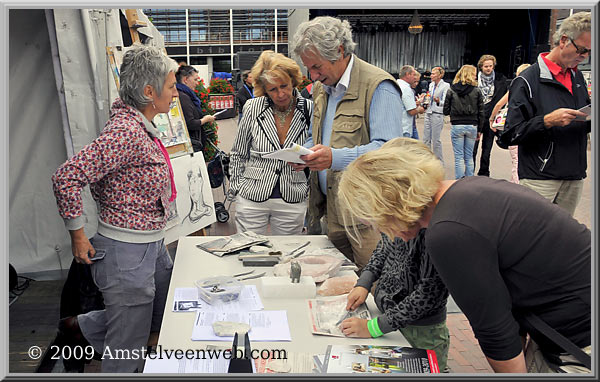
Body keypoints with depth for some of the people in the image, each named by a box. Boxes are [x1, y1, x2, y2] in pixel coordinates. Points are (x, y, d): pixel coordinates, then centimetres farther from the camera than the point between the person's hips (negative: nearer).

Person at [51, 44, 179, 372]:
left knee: (164, 317, 24)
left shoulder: (140, 126, 7)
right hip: (127, 253, -9)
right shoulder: (126, 133, -23)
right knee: (127, 348, 6)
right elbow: (66, 177, -28)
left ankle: (80, 328, 37)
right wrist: (78, 236, -19)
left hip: (153, 246, 9)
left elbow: (100, 176, 20)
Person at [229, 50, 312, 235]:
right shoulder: (253, 108, -4)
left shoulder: (309, 110, -4)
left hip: (292, 201, 1)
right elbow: (238, 154, 5)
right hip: (251, 199, 0)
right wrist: (236, 187, 2)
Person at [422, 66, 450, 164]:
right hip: (428, 113, 7)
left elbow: (445, 102, -15)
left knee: (436, 140, -4)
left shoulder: (445, 85, -7)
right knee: (426, 139, 7)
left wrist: (438, 101, -34)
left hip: (437, 115, -7)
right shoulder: (431, 85, 14)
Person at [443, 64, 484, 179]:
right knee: (469, 157, 11)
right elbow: (481, 112, 3)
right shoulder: (476, 91, -1)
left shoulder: (451, 91, -2)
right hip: (472, 126, 1)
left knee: (459, 157, 3)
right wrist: (479, 130, 11)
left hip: (457, 126, -1)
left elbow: (446, 111, 0)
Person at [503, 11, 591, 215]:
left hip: (575, 178, 7)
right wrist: (548, 121, -24)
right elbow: (512, 134, -13)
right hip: (540, 179, -7)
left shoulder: (578, 77, 15)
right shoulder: (528, 80, -8)